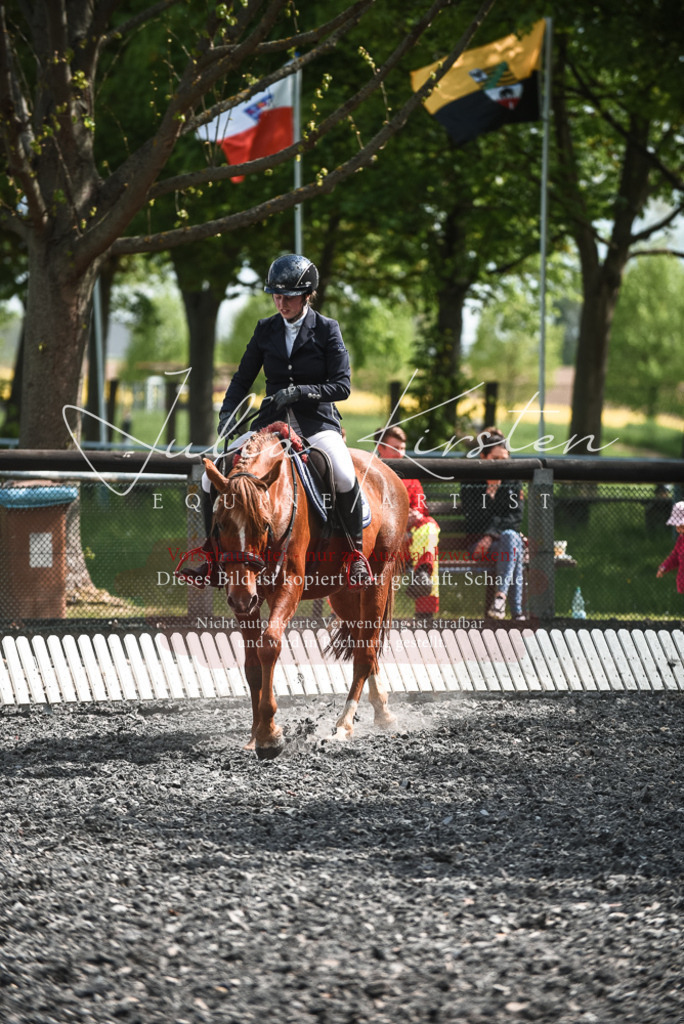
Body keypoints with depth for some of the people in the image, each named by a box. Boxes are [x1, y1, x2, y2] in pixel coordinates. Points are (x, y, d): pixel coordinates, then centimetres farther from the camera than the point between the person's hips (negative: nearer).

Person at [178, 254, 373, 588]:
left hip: (317, 422, -4)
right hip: (271, 422, 4)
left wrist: (299, 392, -23)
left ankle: (356, 553, -15)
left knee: (344, 475, -35)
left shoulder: (327, 330, -2)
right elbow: (242, 379, 10)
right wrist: (228, 417, -8)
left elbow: (342, 385, -8)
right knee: (212, 476, -12)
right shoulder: (266, 330, 8)